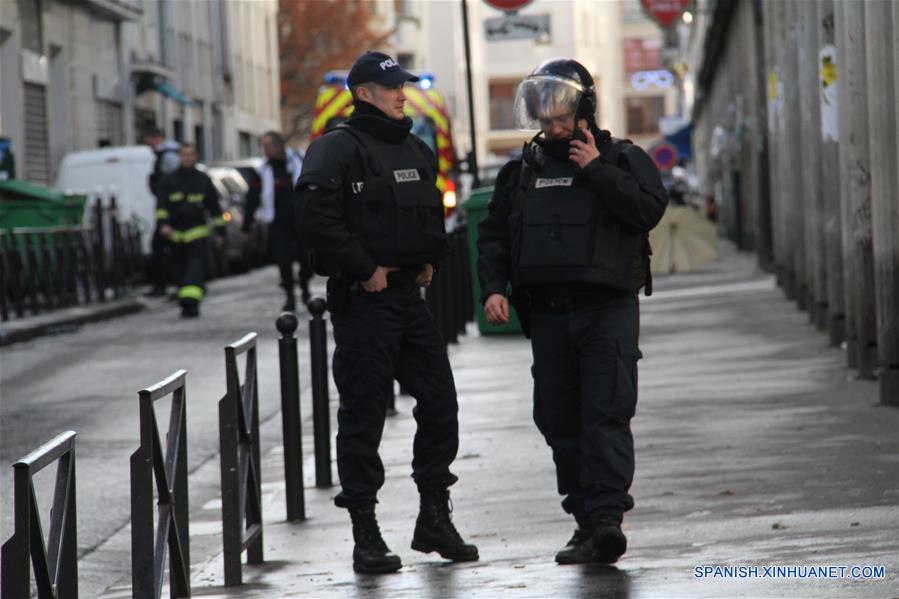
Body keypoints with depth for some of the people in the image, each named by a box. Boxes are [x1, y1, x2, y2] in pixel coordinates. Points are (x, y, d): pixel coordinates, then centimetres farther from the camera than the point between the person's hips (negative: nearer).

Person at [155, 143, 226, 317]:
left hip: (197, 231, -2)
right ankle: (186, 303, 17)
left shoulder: (203, 180, 6)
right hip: (176, 233, 2)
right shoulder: (169, 181, 6)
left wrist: (219, 231, 10)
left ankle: (191, 301, -24)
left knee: (196, 267, -15)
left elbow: (214, 207, 11)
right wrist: (163, 224, -16)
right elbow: (162, 205, 1)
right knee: (180, 269, 6)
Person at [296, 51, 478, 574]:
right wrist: (365, 270, -18)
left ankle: (434, 517, 20)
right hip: (364, 298, -7)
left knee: (440, 403, 7)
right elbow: (317, 218, -21)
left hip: (411, 294, 8)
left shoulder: (417, 151, 15)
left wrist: (432, 258, 15)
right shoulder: (337, 150, -10)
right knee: (364, 414, -3)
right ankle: (366, 534, 3)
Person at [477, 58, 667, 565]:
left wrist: (596, 170, -13)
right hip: (548, 315, 5)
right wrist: (494, 287, 2)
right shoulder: (523, 171, 14)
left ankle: (606, 518, -18)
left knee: (606, 416, -13)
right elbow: (494, 235, 17)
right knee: (560, 422, 4)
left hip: (608, 311, -4)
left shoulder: (623, 159, 3)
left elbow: (649, 209, -14)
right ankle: (587, 521, 11)